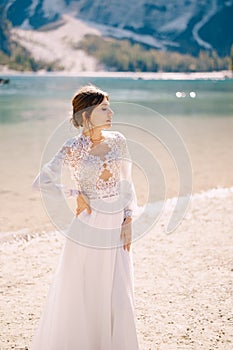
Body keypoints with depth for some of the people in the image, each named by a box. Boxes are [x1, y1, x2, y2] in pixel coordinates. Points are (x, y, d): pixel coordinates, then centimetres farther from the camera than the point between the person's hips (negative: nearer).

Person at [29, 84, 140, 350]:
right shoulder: (73, 148, -8)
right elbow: (41, 182, -14)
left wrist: (128, 220, 3)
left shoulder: (117, 140, 4)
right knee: (79, 297, 7)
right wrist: (76, 194, -10)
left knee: (119, 298, 8)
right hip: (88, 229, -4)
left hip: (116, 229, 4)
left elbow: (127, 183, 11)